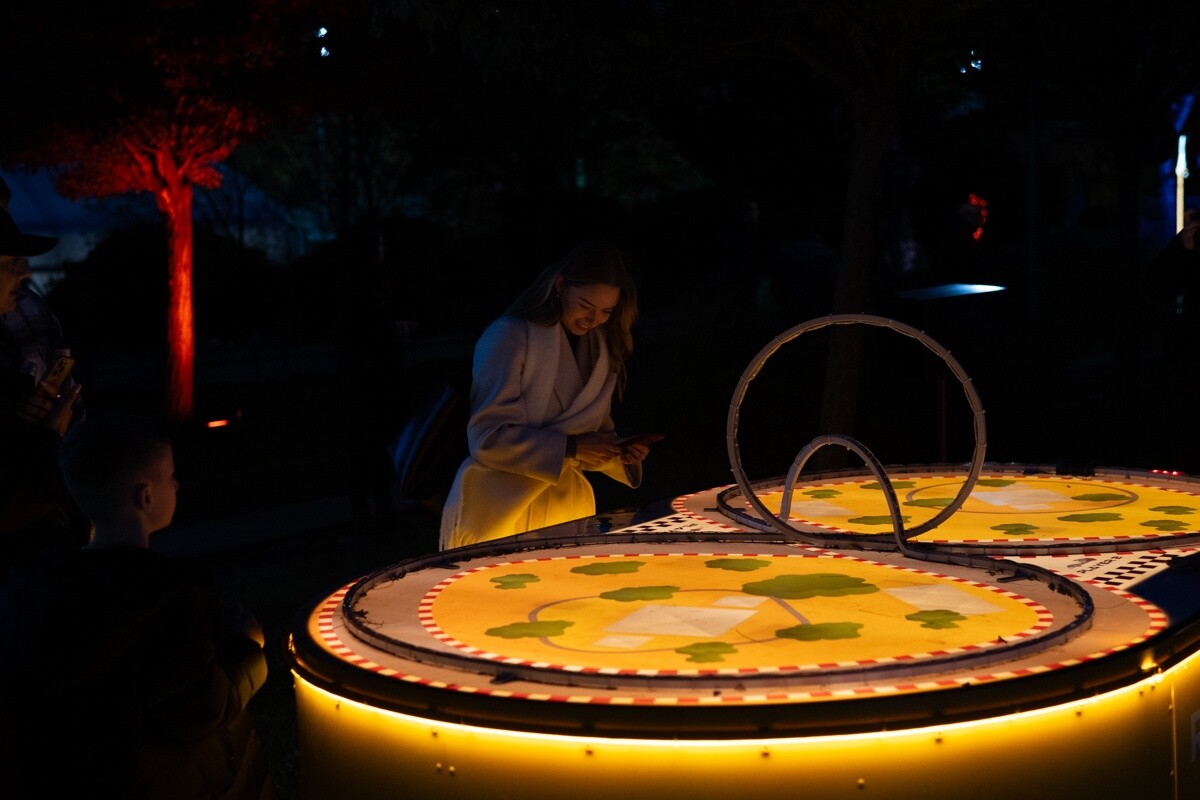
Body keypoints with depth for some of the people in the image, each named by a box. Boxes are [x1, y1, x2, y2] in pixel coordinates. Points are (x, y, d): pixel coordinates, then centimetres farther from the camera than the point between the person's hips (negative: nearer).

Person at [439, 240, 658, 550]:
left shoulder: (601, 350, 12)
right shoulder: (509, 336, -9)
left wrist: (621, 453, -2)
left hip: (567, 513, 6)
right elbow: (487, 438, -15)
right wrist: (570, 448, -19)